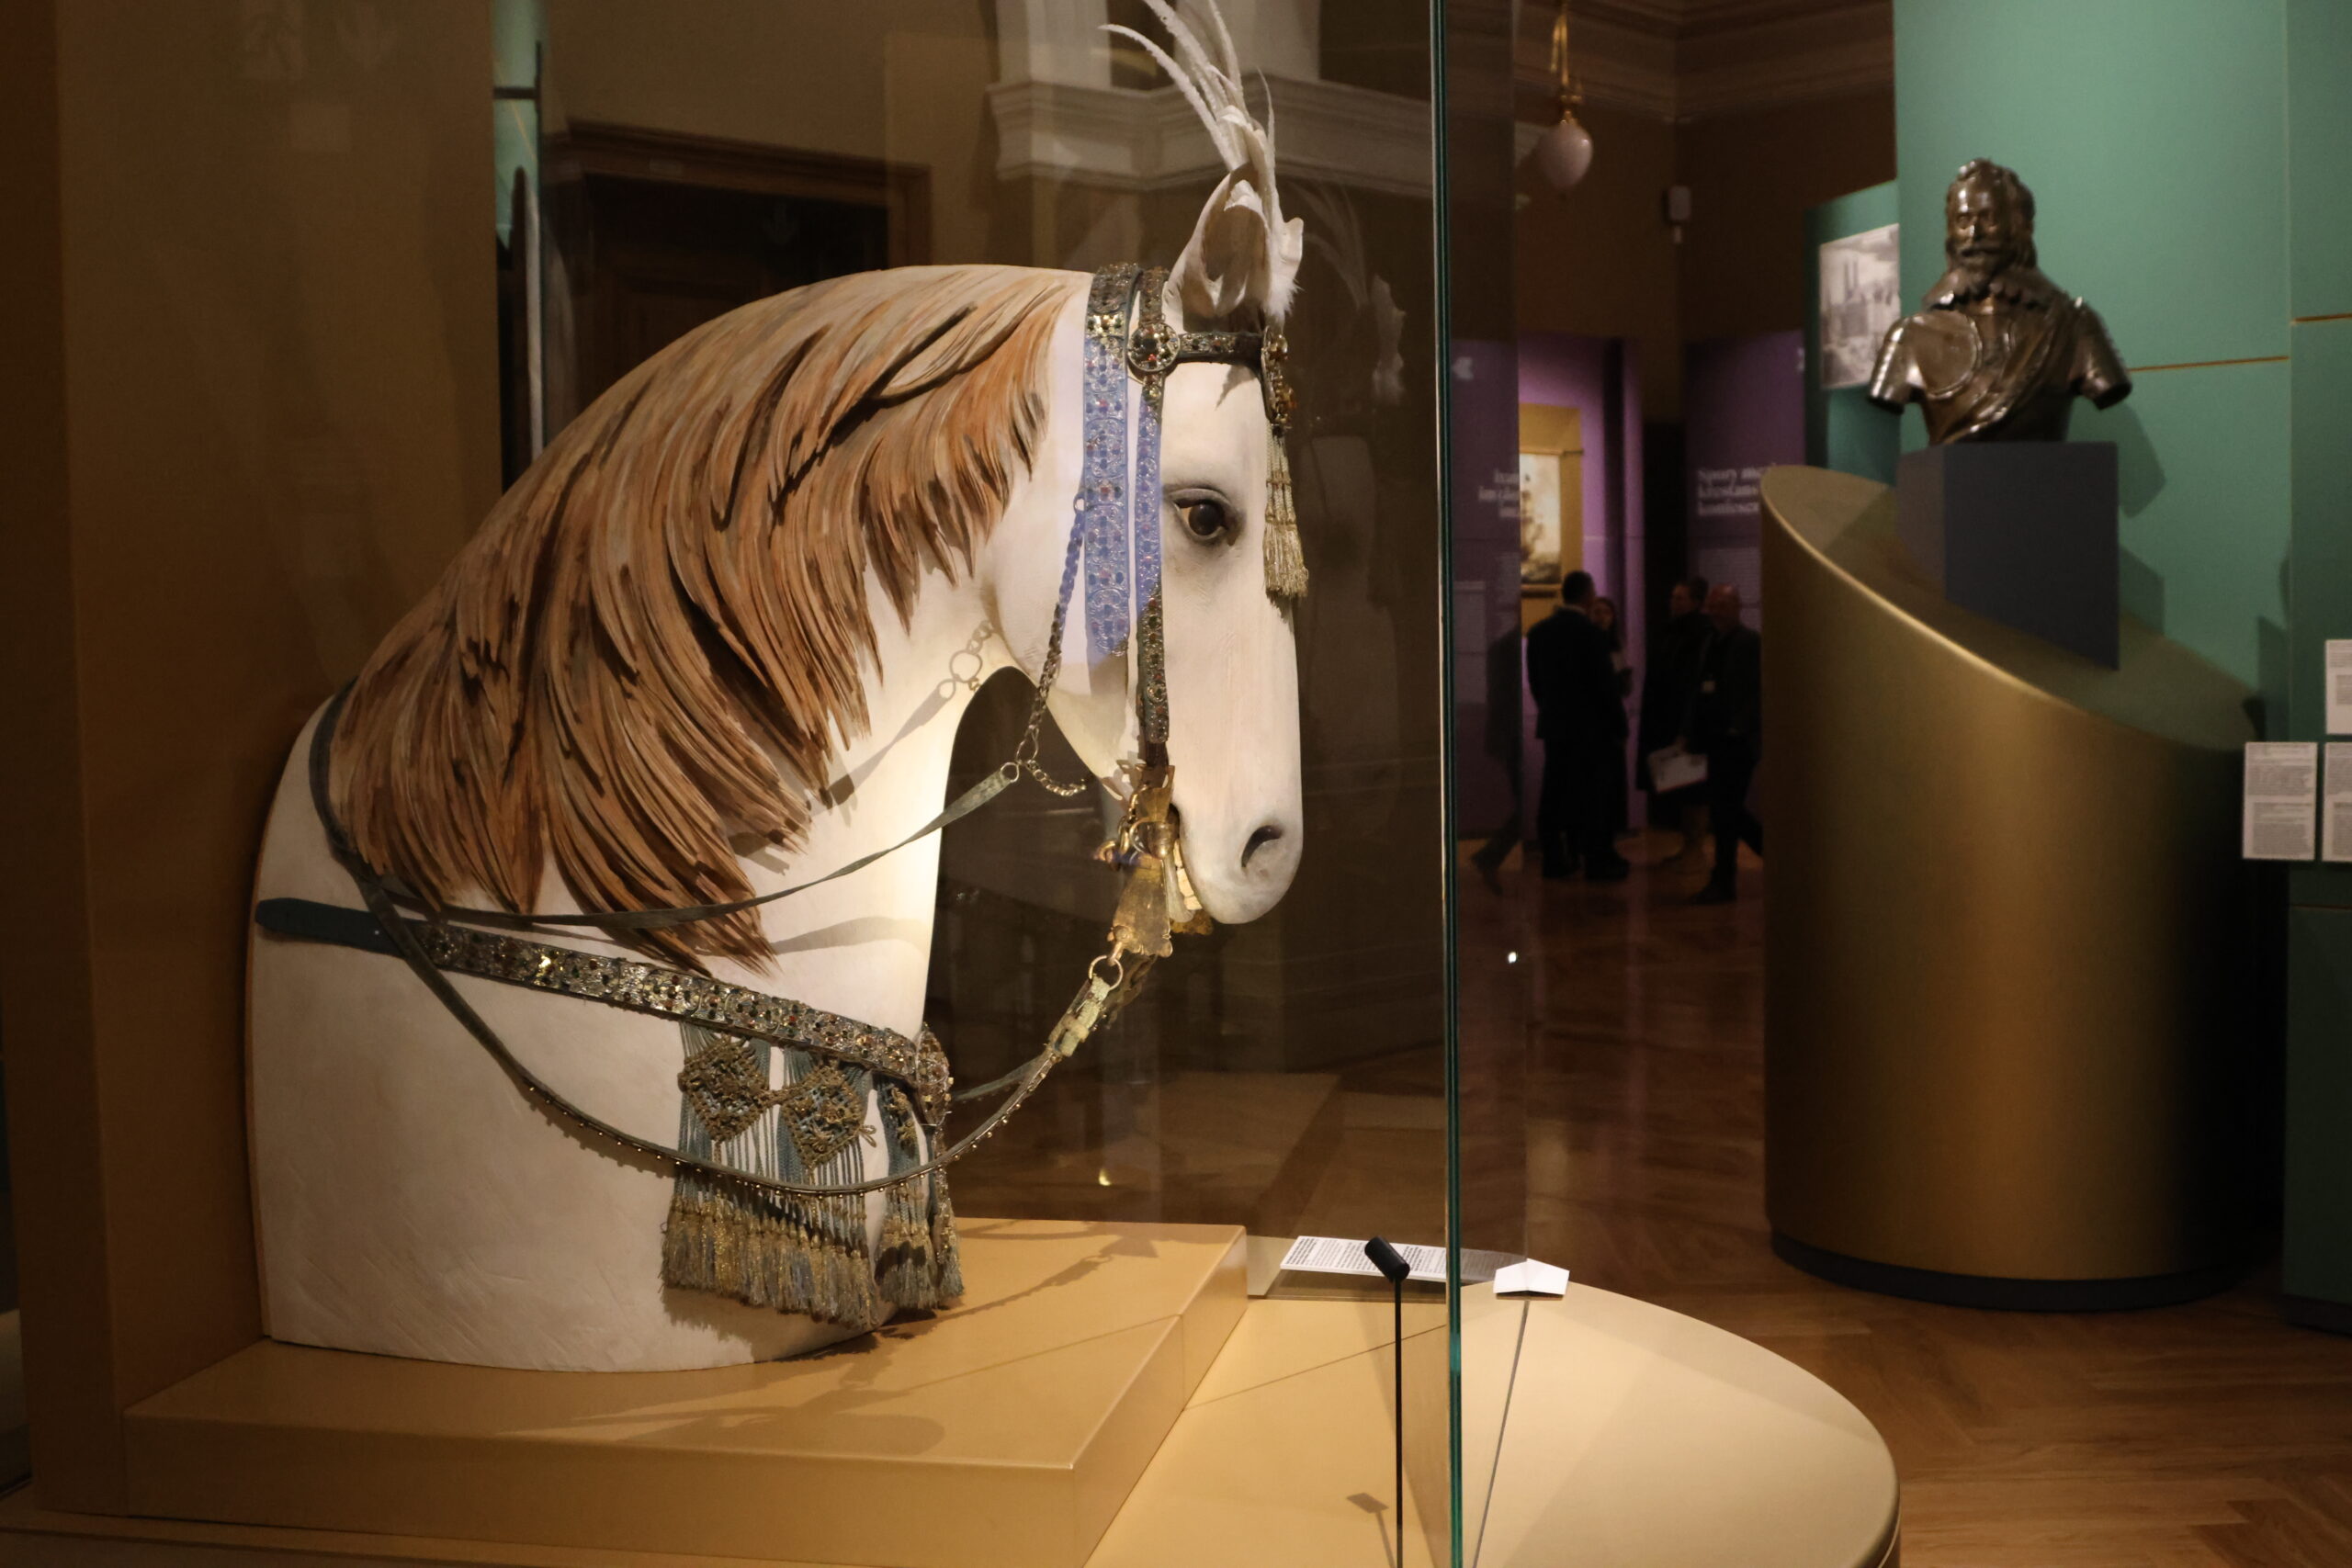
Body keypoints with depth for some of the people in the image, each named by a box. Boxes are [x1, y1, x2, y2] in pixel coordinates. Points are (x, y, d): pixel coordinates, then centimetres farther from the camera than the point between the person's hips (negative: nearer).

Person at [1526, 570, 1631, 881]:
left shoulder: (1538, 631, 5)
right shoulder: (1591, 633, -15)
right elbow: (1605, 684, -13)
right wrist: (1618, 726, -4)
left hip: (1553, 726, 6)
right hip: (1589, 727, -6)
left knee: (1554, 794, 9)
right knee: (1593, 796, 1)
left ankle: (1554, 859, 13)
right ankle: (1599, 861, 6)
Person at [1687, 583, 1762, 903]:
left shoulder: (1751, 642, -7)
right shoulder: (1710, 642, 16)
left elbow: (1757, 691, -12)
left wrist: (1738, 729, -18)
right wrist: (1693, 733, 11)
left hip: (1737, 741, -8)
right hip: (1716, 739, 8)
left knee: (1725, 809, -6)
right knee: (1727, 809, 10)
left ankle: (1723, 882, 1)